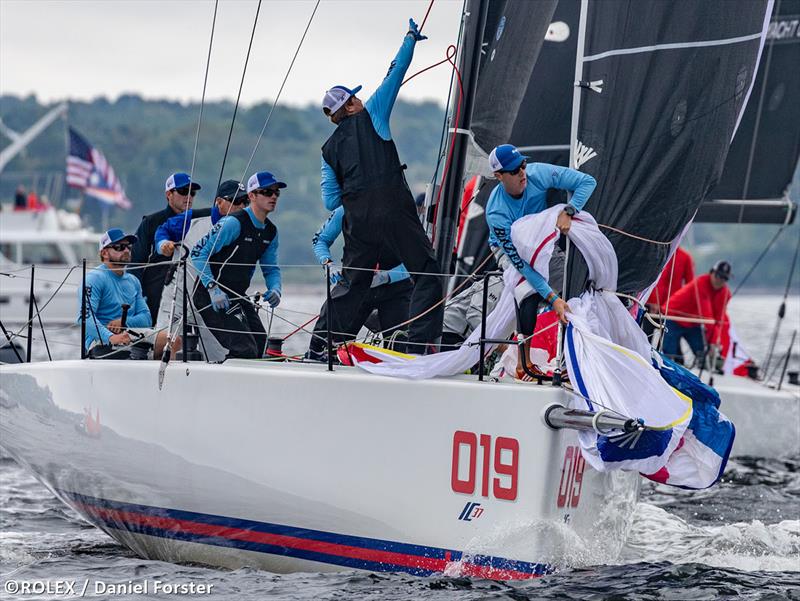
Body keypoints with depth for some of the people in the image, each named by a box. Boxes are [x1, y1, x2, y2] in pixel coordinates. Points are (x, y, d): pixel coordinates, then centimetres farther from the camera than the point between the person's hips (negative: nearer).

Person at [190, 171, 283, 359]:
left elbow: (271, 268, 17)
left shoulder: (271, 232, 7)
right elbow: (198, 253, -18)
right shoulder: (234, 223, -18)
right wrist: (213, 288, -26)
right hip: (212, 296, -9)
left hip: (238, 296, 9)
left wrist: (275, 289, -5)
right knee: (246, 350, -18)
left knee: (260, 346, 8)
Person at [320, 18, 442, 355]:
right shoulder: (371, 114, 8)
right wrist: (411, 39, 24)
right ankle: (420, 345, -16)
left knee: (353, 283, 18)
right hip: (393, 211, -5)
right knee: (427, 274, -2)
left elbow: (330, 202, 14)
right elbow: (396, 72, 11)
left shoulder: (329, 149, 17)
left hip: (358, 221, 5)